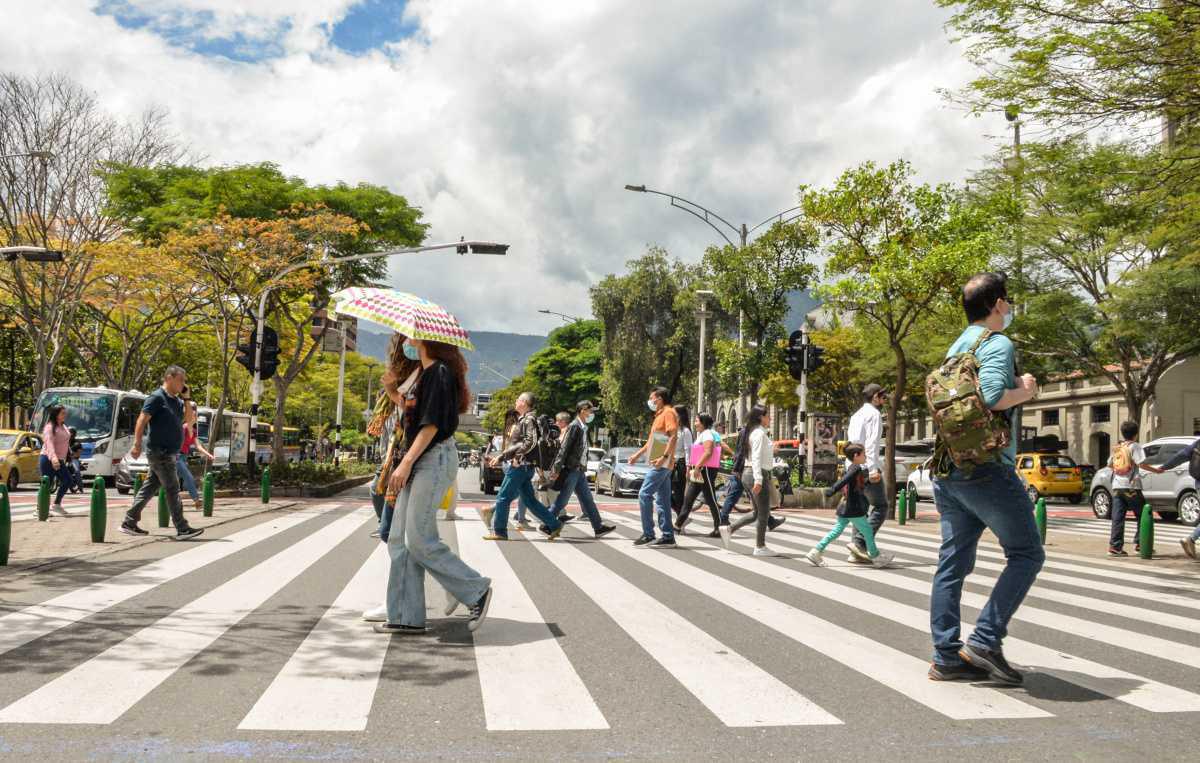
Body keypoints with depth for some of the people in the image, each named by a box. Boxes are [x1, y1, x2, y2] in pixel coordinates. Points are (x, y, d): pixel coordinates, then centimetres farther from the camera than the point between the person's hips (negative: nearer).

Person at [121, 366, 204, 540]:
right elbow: (142, 420, -16)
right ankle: (182, 529, -6)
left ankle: (129, 523, 20)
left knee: (150, 488, 12)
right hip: (160, 452, -8)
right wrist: (137, 444, -22)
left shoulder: (177, 401, 14)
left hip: (171, 453, 8)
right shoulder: (157, 397, -11)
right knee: (172, 489, -7)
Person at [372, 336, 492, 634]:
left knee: (419, 540, -10)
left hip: (436, 459, -10)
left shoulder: (440, 372, -11)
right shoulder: (424, 373, 18)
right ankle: (407, 617, 10)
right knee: (399, 540, 6)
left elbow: (432, 423, -18)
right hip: (419, 462, 10)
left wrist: (406, 463, -20)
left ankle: (477, 590, 3)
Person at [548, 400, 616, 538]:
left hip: (579, 470, 9)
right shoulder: (574, 426, -13)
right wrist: (557, 469, -21)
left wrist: (584, 467, 17)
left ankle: (598, 527, 11)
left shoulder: (583, 427, 15)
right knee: (562, 500, -3)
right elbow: (564, 448, -18)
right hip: (571, 469, -9)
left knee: (587, 499, 9)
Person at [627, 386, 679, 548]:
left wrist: (664, 457, -28)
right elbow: (652, 440, 30)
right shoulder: (659, 415, 21)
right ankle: (668, 537, 9)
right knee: (662, 500, 8)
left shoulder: (669, 412, -9)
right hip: (659, 464, 10)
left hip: (662, 463, -10)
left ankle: (648, 534, -10)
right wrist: (637, 454, 29)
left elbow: (673, 436, -20)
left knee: (645, 494, -12)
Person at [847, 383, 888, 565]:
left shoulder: (856, 415, 21)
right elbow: (871, 443, -17)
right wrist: (873, 468, -23)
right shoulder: (874, 414, -6)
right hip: (866, 467, -9)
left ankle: (857, 552, 8)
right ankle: (860, 543, -16)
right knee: (880, 507, -4)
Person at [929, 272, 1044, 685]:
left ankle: (947, 657, 10)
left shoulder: (956, 347, 17)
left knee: (953, 563, 8)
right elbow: (992, 396, -25)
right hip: (987, 469, -8)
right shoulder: (997, 344, -9)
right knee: (1027, 554, 4)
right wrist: (1023, 392, -7)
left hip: (948, 471, 8)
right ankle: (985, 639, -3)